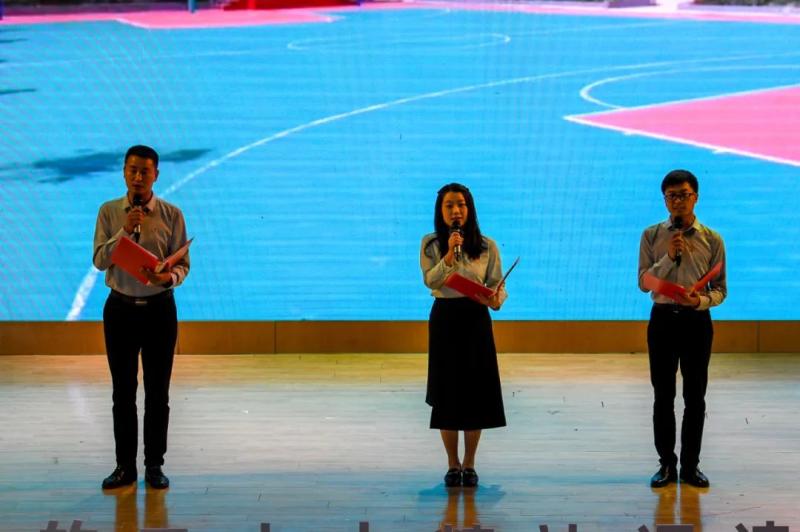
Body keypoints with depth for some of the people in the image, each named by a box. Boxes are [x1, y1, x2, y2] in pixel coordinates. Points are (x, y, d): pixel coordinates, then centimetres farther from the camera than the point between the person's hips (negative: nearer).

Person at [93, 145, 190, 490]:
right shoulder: (109, 212, 1)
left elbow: (183, 264, -2)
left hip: (159, 308, -1)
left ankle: (155, 465, 15)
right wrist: (125, 230, -20)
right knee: (123, 392, 7)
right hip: (120, 308, 1)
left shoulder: (171, 214, -2)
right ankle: (125, 466, 16)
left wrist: (170, 276, -24)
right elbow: (99, 260, -7)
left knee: (158, 391, 5)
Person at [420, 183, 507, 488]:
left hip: (476, 320, 1)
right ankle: (453, 464, 16)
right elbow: (430, 281, -14)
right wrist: (450, 254, -26)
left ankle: (469, 464, 16)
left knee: (476, 392, 2)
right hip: (444, 320, 0)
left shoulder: (487, 246, 1)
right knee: (446, 394, 3)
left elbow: (497, 285, 1)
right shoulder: (431, 244, -1)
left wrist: (496, 300, -20)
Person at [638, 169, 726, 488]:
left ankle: (691, 465, 14)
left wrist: (702, 300, -20)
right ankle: (666, 464, 16)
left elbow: (720, 289, 1)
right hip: (663, 319, 1)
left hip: (697, 320, 0)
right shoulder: (652, 236, 2)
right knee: (663, 395, 6)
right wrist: (669, 257, -16)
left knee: (695, 396, 4)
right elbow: (643, 282, -4)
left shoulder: (711, 240, 0)